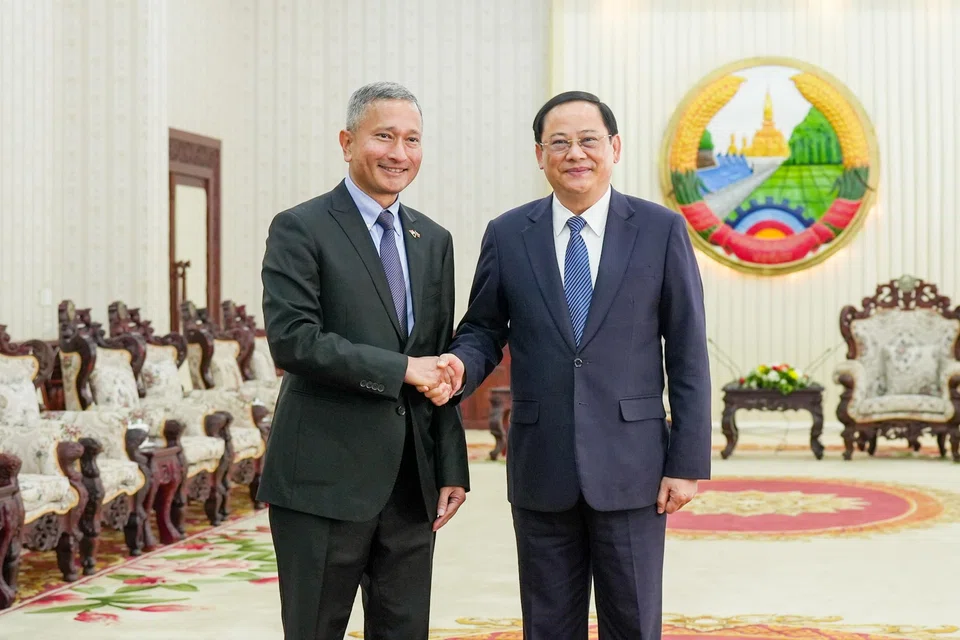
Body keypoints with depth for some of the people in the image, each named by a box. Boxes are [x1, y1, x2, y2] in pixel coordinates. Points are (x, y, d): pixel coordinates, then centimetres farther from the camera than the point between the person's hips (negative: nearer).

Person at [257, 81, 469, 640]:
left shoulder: (434, 241, 14)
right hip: (325, 476, -5)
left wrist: (452, 468, 9)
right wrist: (400, 369, -16)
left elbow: (440, 363, 15)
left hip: (412, 479, 6)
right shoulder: (301, 230, -5)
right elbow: (292, 339, -17)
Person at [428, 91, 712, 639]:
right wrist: (461, 368, -13)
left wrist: (688, 463, -5)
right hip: (541, 470, 2)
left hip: (630, 468, -2)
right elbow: (484, 329, 11)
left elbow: (688, 354, -1)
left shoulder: (661, 230, -1)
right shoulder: (507, 235, 4)